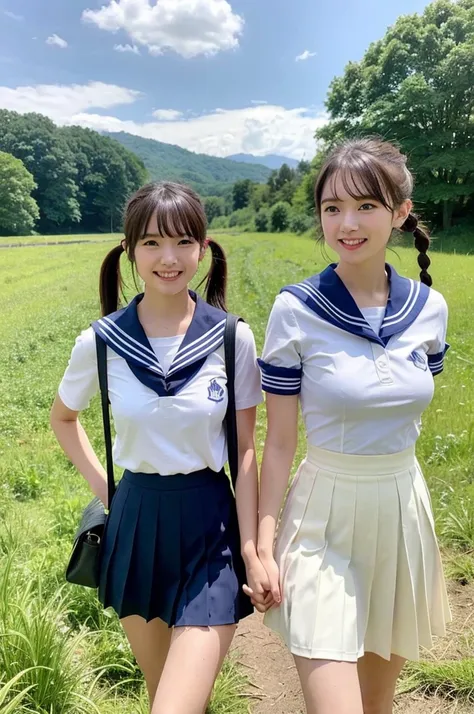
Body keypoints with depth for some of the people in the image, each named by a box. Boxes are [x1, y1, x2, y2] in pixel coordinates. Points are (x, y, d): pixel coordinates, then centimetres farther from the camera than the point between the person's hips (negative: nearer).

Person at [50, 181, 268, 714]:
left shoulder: (233, 339, -11)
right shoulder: (101, 342, -8)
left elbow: (246, 450, -4)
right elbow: (63, 418, 11)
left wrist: (252, 549, -5)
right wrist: (103, 487, 1)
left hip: (210, 526, -2)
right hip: (136, 522, 2)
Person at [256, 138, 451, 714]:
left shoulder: (429, 308, -2)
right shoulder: (295, 310, -13)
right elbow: (279, 440, -8)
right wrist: (264, 544, -8)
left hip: (404, 510, 4)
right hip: (325, 517, -4)